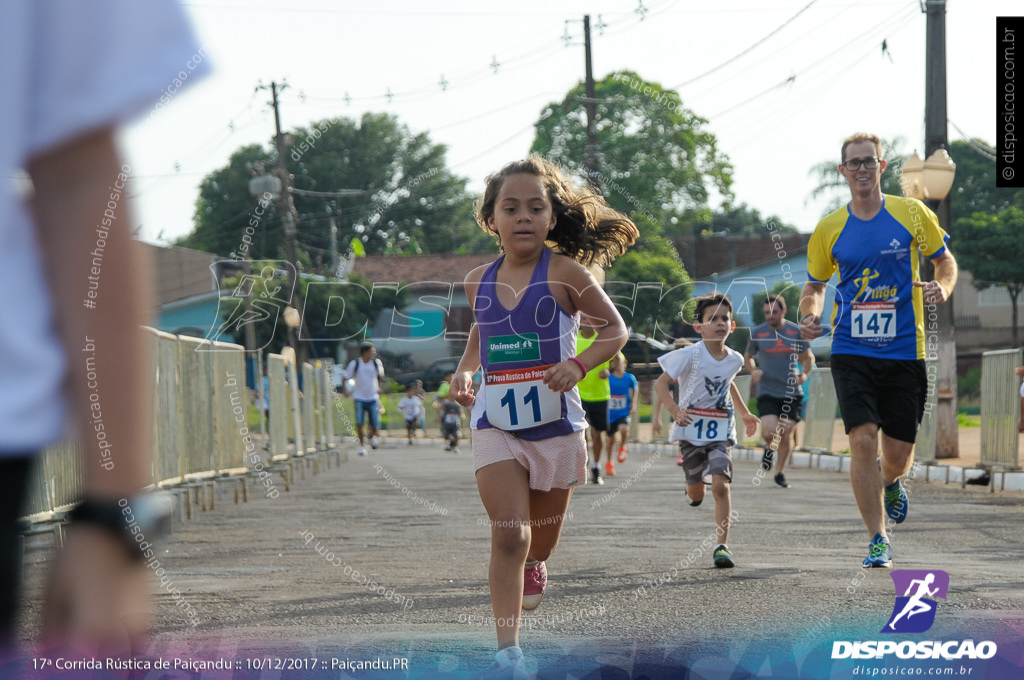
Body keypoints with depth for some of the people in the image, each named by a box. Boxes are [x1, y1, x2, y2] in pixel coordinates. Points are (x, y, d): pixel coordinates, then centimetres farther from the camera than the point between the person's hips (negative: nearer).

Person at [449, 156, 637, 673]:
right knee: (508, 534, -13)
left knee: (541, 535, 16)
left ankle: (533, 563, 54)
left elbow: (615, 329, -3)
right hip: (495, 422, 1)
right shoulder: (479, 282, 4)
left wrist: (578, 365, -20)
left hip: (555, 420, -1)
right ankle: (508, 649, -17)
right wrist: (464, 369, 6)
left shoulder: (564, 274, -8)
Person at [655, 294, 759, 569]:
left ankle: (722, 545, -15)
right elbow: (661, 383, -13)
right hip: (691, 430, -2)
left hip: (721, 432, 2)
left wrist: (745, 414, 28)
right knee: (696, 493, 10)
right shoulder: (690, 355, -14)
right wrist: (674, 409, -29)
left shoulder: (735, 359, 1)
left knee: (721, 484, -18)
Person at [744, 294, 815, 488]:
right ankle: (770, 448, 19)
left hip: (792, 393, 1)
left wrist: (804, 374, -6)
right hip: (767, 392, -1)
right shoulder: (757, 333, 0)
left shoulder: (796, 332, 1)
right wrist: (753, 371, -6)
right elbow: (747, 357, 14)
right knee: (769, 432, -18)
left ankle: (780, 473, 19)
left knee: (786, 434, -1)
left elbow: (808, 357, 13)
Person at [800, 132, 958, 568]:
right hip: (851, 351, 0)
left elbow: (945, 260, 11)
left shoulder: (912, 214, 1)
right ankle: (877, 540, -4)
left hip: (903, 351, 0)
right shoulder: (829, 229, 4)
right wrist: (809, 315, -6)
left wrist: (942, 288, -11)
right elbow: (814, 286, 15)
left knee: (898, 454, 2)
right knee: (862, 439, -15)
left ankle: (890, 483, 41)